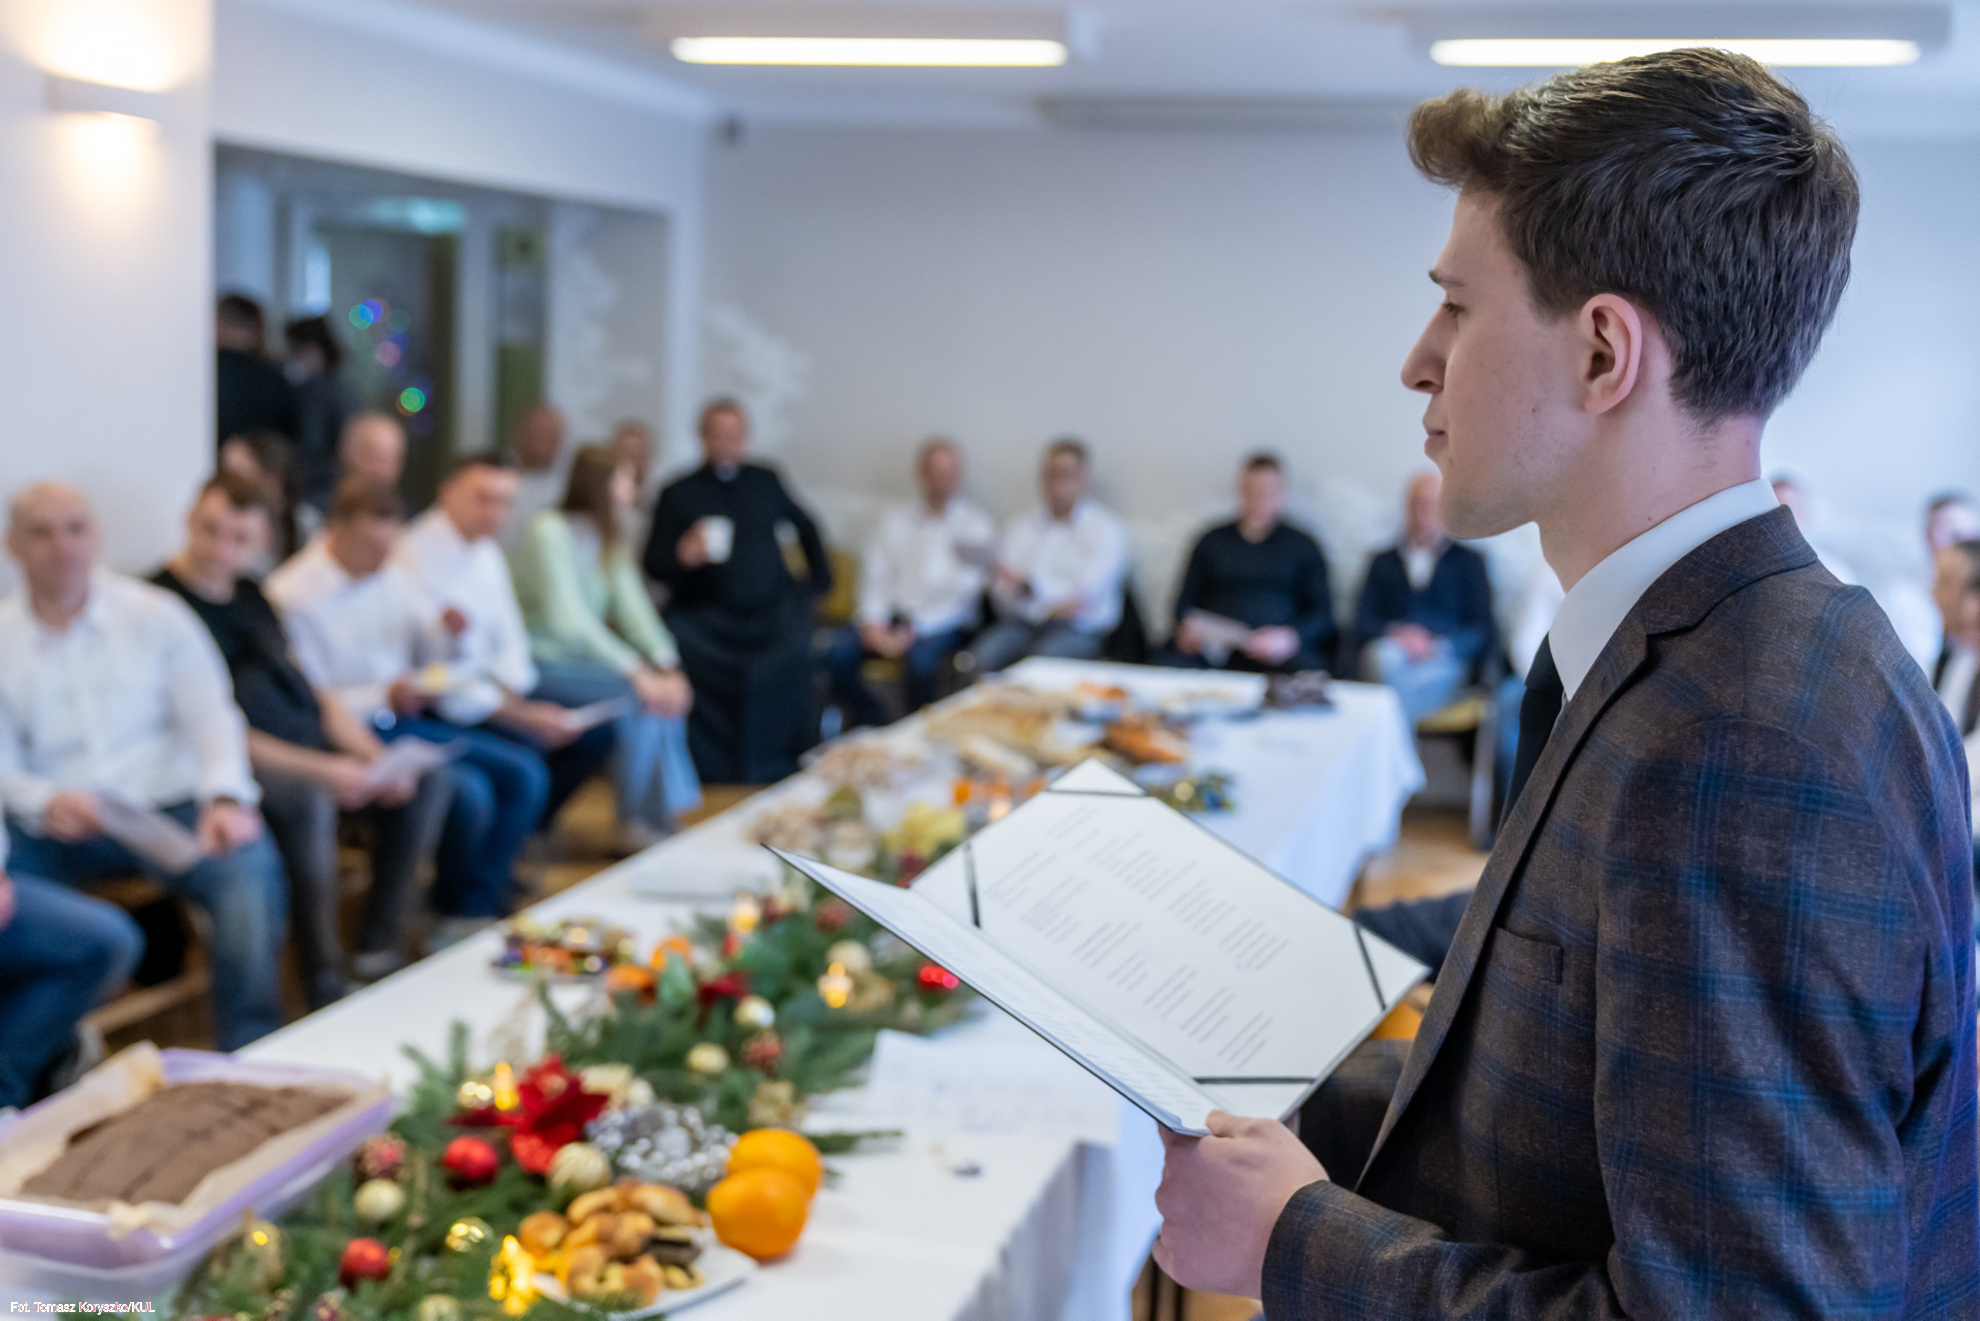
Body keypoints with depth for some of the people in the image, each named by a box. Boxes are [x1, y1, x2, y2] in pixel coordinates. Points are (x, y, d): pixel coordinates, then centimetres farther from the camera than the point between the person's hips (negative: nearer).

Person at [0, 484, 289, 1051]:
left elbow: (211, 716, 2)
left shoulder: (156, 615, 8)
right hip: (58, 828, 1)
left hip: (166, 807, -1)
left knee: (251, 866, -31)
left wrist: (225, 797, -18)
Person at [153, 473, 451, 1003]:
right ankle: (324, 983, -26)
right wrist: (321, 770, -22)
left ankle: (378, 949, -1)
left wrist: (374, 757, 0)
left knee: (429, 779, -2)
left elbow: (313, 694, 17)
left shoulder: (250, 595, 16)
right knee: (308, 799, -37)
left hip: (314, 746, 9)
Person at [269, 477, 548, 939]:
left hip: (412, 714, 8)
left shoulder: (390, 575, 8)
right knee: (469, 791, -26)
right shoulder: (293, 595, -13)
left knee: (525, 773, -7)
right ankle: (456, 911, -2)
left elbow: (434, 655, 17)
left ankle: (478, 910, -2)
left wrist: (444, 632, -6)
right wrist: (385, 698, -23)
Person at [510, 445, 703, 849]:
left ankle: (662, 815, -8)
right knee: (634, 694, -22)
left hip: (579, 654, 8)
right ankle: (638, 826, -11)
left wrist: (668, 665, -16)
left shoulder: (611, 541, 11)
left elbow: (634, 608, 1)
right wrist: (635, 671, -29)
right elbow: (567, 619, -24)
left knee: (666, 690, -11)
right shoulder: (550, 532, -15)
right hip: (540, 661, -8)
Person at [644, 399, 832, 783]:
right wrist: (684, 556, -18)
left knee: (794, 653, -30)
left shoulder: (765, 482, 16)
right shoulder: (679, 494, 8)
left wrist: (819, 577, 22)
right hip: (707, 614, -1)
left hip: (771, 606, 1)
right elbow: (653, 564, 3)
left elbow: (806, 527, 30)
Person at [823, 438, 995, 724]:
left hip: (941, 624, -3)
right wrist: (874, 623, -8)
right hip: (891, 617, 3)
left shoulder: (976, 525, 4)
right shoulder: (894, 520, 15)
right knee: (837, 651, -24)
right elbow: (875, 578, 9)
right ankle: (874, 728, -8)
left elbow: (964, 593, -9)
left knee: (921, 660, -36)